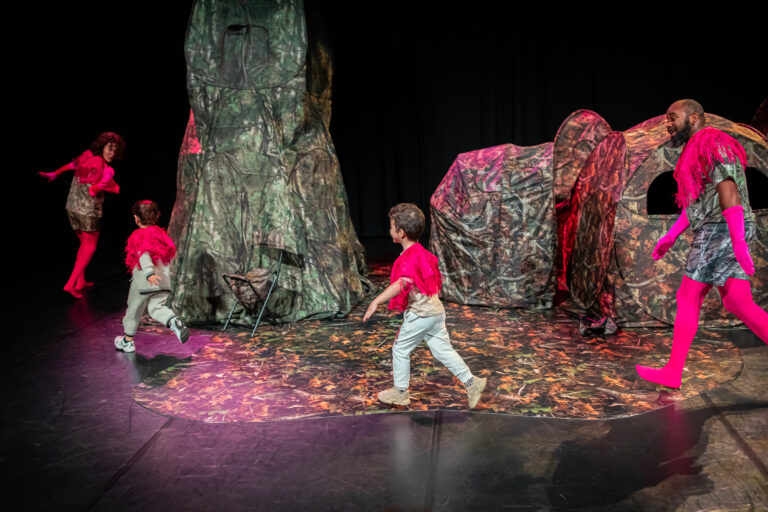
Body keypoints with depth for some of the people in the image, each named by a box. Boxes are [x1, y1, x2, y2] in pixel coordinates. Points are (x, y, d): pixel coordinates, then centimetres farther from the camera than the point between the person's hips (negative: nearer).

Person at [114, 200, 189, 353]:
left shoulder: (138, 236, -6)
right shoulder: (161, 233, 11)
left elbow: (143, 256, -21)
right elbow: (170, 253, 16)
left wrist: (149, 273, -33)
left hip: (143, 282, -4)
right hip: (163, 282, 4)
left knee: (134, 309, 13)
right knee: (156, 307, 4)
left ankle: (128, 341, 29)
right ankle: (174, 321, -27)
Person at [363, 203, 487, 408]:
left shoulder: (409, 258, -22)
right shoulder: (421, 251, 8)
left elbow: (401, 283, -37)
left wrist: (376, 302, -46)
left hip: (420, 314, -9)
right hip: (435, 309, 9)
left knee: (400, 349, 7)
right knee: (443, 350, 14)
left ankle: (400, 392, 20)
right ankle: (471, 382, 13)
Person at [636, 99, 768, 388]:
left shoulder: (711, 143, -9)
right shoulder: (700, 152, 22)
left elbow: (729, 192, -19)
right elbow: (695, 203, 25)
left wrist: (739, 242, -25)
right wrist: (671, 236, 22)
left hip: (719, 233, -10)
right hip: (720, 234, 10)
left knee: (688, 299, -3)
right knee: (739, 304, 7)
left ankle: (673, 372, 5)